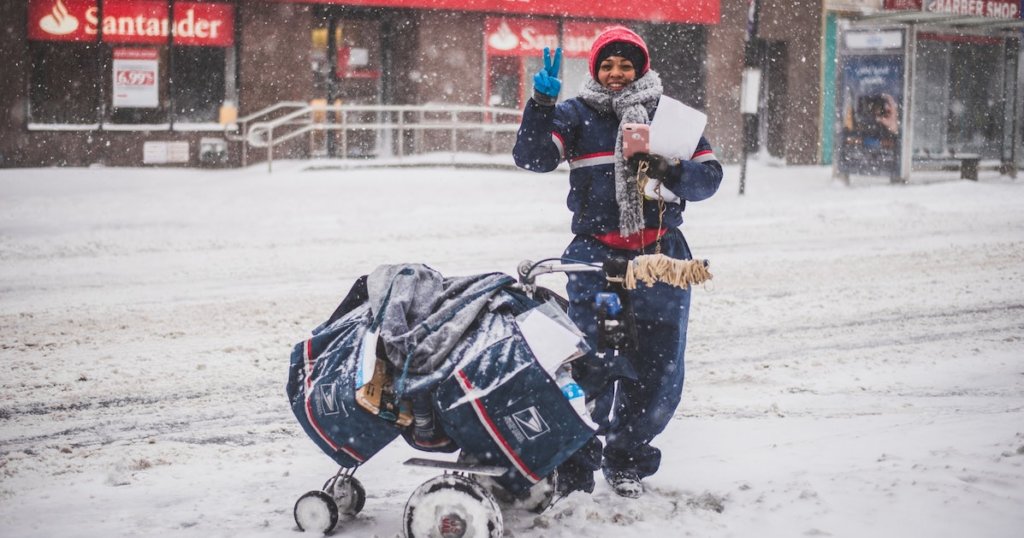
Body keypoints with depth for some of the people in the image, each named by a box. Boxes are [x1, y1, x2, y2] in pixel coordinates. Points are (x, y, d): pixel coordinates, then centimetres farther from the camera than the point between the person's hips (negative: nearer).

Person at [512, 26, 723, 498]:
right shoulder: (575, 115, 6)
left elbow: (708, 176, 7)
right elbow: (532, 157, -8)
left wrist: (669, 171, -13)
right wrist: (542, 103, -20)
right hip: (596, 255, -2)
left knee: (658, 369, 5)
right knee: (590, 366, -13)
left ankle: (627, 460, 22)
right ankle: (574, 465, -1)